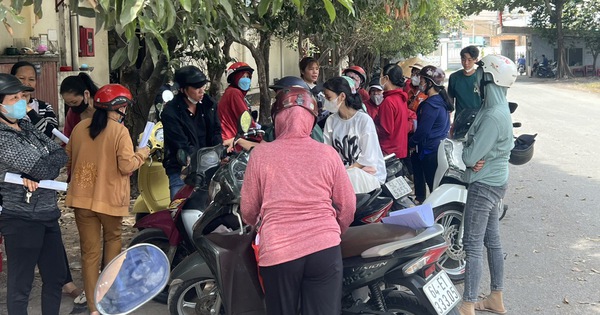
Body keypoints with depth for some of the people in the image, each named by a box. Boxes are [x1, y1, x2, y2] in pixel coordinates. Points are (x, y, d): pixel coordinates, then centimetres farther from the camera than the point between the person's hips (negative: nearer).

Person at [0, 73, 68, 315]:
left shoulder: (27, 127, 10)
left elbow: (61, 155, 4)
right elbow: (44, 169, -21)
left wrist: (35, 173, -12)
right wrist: (43, 166, 1)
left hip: (48, 214, 8)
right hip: (22, 217, -8)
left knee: (56, 276, 15)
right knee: (20, 285, 2)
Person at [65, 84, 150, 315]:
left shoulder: (79, 127, 4)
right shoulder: (120, 131, -12)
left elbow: (69, 161, 14)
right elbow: (127, 166, -16)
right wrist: (142, 153, 2)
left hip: (82, 197, 4)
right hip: (109, 198, -3)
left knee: (90, 250, 7)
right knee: (112, 238, 24)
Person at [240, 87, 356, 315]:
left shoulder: (260, 154, -2)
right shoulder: (327, 153, 0)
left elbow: (248, 211, 5)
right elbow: (347, 206, 6)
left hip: (277, 252, 0)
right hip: (324, 250, 0)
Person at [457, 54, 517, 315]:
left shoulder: (493, 116, -24)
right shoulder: (496, 108, 8)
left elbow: (470, 156, -23)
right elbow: (479, 145, 11)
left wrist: (467, 152, -2)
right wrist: (475, 156, -9)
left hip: (484, 185, -10)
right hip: (493, 181, 10)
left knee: (473, 245, -4)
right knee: (492, 240, 16)